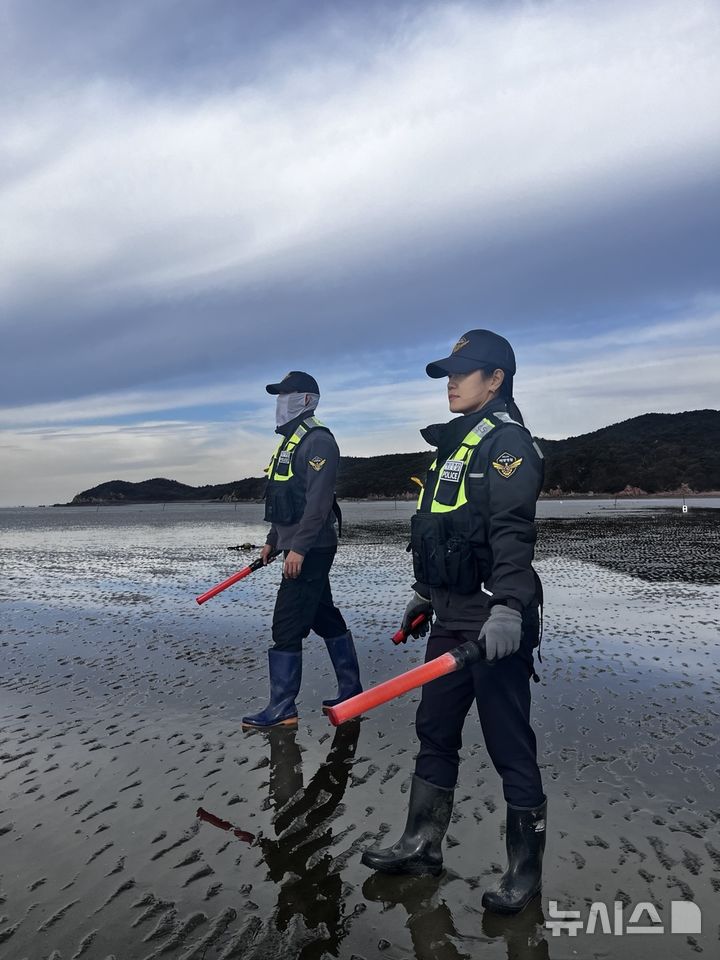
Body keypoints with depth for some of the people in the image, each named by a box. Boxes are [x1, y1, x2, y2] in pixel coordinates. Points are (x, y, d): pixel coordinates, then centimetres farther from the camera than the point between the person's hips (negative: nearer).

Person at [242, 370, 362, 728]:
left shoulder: (317, 441, -14)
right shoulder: (290, 441, 18)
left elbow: (319, 500, -23)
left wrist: (298, 547, -26)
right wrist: (272, 540, 21)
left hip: (310, 550, -10)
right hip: (297, 548, 11)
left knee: (286, 625, -7)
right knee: (324, 617, 15)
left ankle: (282, 709, 3)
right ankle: (351, 690, 26)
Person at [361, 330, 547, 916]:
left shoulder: (508, 441, -10)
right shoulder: (453, 443, 17)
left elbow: (513, 533, -23)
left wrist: (507, 609, -33)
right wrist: (425, 594, 25)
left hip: (495, 622, -9)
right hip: (451, 617, 9)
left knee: (509, 746, 2)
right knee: (434, 732, 15)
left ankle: (525, 871, 19)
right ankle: (422, 846, 30)